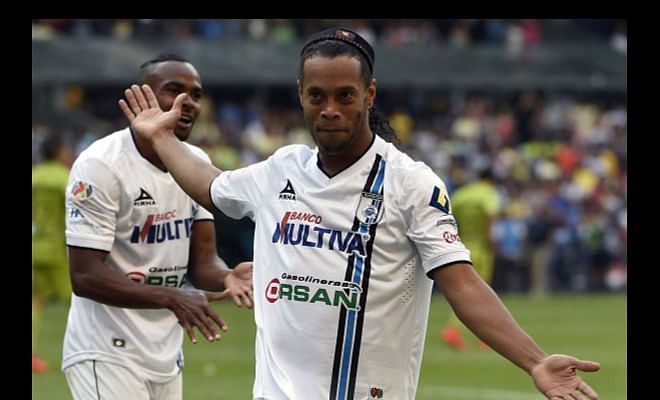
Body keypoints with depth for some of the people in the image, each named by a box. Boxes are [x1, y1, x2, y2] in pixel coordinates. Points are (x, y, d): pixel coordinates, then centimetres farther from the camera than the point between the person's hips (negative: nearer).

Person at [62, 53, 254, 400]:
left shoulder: (198, 164, 8)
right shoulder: (101, 166, -15)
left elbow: (202, 261, 7)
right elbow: (85, 276, -20)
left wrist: (226, 277, -18)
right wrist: (172, 298, -31)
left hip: (166, 355, 8)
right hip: (107, 355, -8)